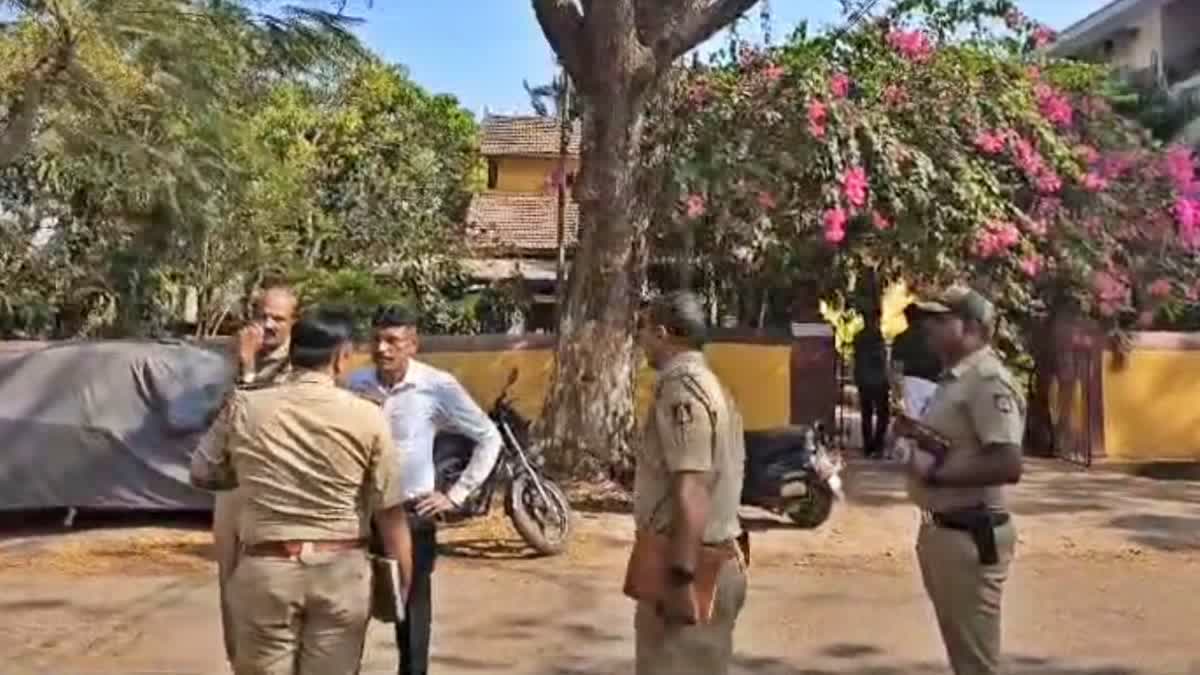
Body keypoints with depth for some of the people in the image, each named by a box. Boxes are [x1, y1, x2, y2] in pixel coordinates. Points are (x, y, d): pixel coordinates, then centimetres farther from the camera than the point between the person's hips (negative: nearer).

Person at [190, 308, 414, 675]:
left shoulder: (243, 408, -1)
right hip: (341, 571, -1)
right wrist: (403, 582, 4)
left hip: (265, 569, 1)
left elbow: (202, 475, 13)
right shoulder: (367, 417, -6)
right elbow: (391, 511, -5)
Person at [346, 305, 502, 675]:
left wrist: (457, 495, -5)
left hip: (411, 514, -2)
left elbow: (489, 438, -3)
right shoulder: (356, 384, -3)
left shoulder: (437, 386, -11)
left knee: (412, 610, 10)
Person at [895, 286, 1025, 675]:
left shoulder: (988, 381, -18)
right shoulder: (953, 379, 13)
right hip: (940, 530, 10)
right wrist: (915, 433, 3)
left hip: (969, 536, -10)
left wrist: (935, 471, -23)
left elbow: (1008, 466, -28)